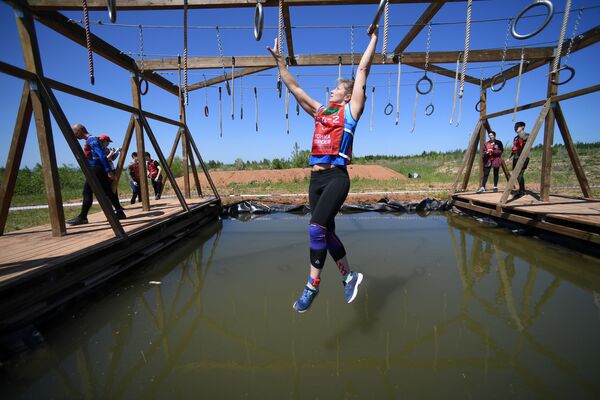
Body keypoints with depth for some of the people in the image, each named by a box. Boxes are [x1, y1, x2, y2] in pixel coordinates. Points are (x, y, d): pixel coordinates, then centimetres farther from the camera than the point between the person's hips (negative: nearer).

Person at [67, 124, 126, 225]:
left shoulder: (91, 140, -10)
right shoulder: (91, 140, 21)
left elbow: (102, 156, -19)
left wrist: (109, 171, -25)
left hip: (96, 170, -10)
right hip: (99, 170, 10)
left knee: (87, 192, -6)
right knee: (108, 192, 6)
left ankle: (82, 217, -1)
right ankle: (120, 213, 5)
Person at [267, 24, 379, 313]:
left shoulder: (350, 110, 9)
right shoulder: (320, 110, 22)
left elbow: (362, 70, 8)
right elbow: (295, 89, 25)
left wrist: (373, 38, 14)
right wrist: (280, 62, 26)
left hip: (336, 177, -6)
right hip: (315, 178, 6)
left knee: (317, 228, -17)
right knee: (327, 232, 8)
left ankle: (312, 286, -3)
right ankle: (349, 277, 25)